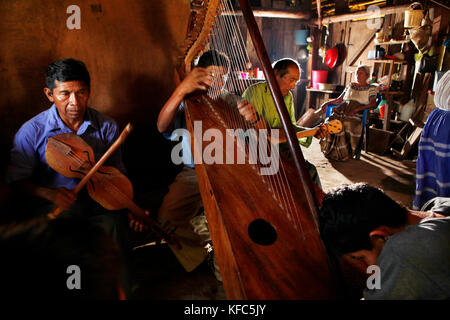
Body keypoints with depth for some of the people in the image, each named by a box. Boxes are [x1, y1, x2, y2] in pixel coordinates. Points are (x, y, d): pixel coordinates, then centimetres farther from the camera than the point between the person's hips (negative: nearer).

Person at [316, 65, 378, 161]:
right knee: (333, 119, -30)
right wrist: (327, 103, 8)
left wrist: (357, 109, -18)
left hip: (358, 113, -4)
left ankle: (343, 153, -27)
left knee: (350, 123, -37)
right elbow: (339, 100, 27)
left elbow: (373, 104, -2)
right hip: (343, 108, 4)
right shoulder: (350, 85, 28)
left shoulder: (371, 88, 14)